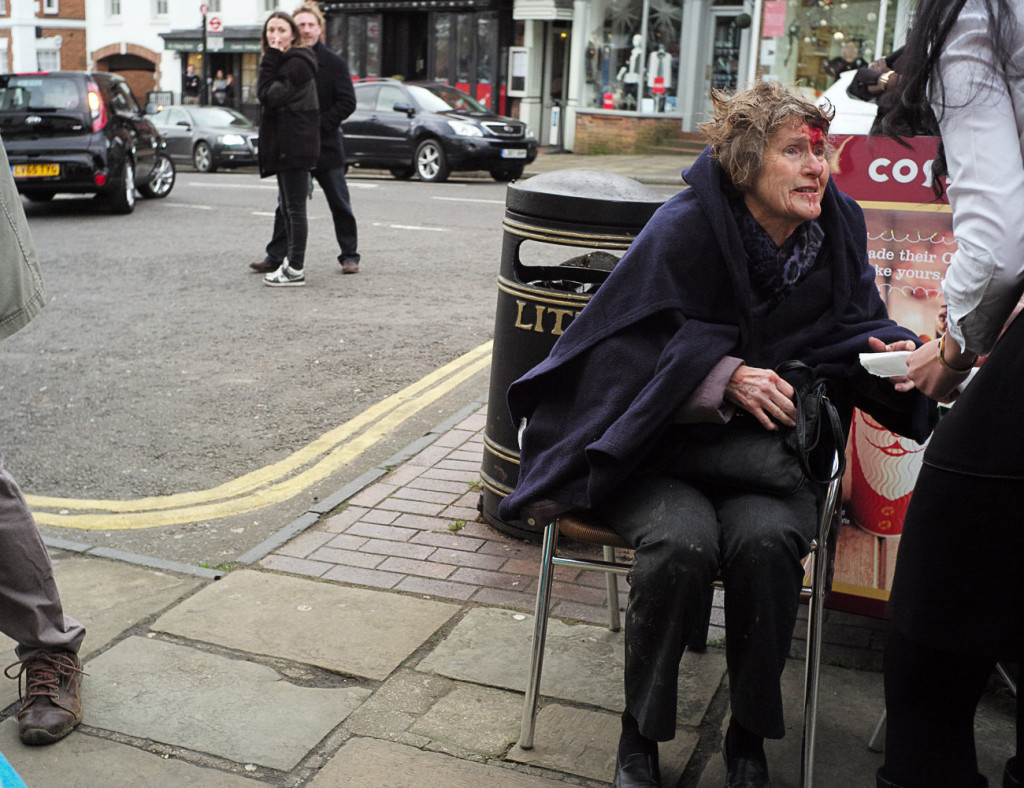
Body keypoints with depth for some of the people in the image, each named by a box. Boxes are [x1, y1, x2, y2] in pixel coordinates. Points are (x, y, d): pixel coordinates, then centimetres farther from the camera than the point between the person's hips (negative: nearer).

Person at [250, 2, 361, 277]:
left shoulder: (334, 63, -2)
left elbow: (347, 103, -7)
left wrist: (319, 124, -15)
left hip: (326, 146, -2)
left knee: (340, 205, 6)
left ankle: (349, 255, 17)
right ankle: (276, 256, 12)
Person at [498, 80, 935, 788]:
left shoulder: (839, 228, 3)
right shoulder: (687, 227, -11)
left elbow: (856, 325, 12)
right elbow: (642, 348, -11)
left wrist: (890, 353, -11)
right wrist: (724, 377, -26)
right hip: (665, 446, -2)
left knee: (765, 538, -31)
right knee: (682, 541, -33)